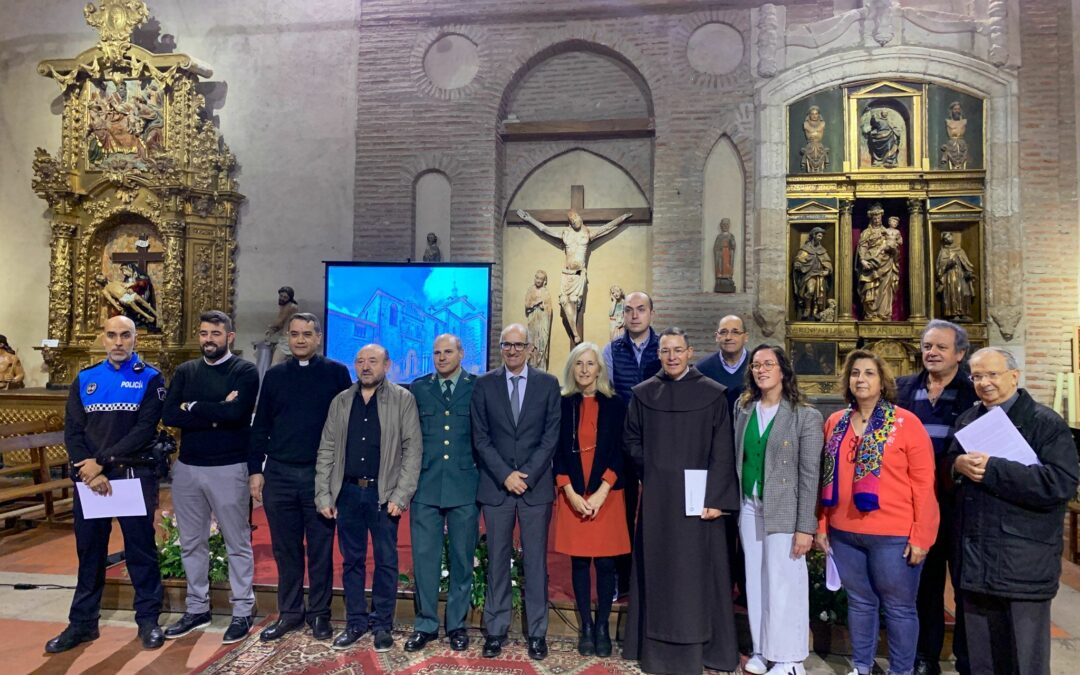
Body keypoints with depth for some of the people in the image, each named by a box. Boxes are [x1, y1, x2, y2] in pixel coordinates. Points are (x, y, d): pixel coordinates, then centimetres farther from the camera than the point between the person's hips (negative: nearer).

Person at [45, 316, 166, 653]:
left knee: (140, 549, 4)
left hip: (135, 476, -3)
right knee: (89, 551, 13)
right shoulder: (84, 380, 9)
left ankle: (148, 619, 16)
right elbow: (72, 431, 2)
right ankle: (82, 623, 25)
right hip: (89, 478, 4)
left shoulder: (150, 379, -2)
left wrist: (102, 461, -16)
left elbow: (145, 429, -11)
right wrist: (90, 472, -11)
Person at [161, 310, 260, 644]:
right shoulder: (185, 371, 8)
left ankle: (242, 611, 17)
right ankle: (197, 608, 30)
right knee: (191, 543, 15)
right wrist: (215, 414, -15)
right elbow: (168, 415, -5)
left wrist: (193, 407, -8)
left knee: (237, 544, 5)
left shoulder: (245, 371, -5)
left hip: (229, 469, -5)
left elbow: (236, 412, -21)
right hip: (187, 467, 5)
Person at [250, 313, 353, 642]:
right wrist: (256, 470, 5)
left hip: (321, 474, -3)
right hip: (279, 475, 3)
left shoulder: (336, 373, -1)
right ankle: (289, 612, 25)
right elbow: (260, 425, 10)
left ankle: (319, 613, 20)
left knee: (320, 548, 7)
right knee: (285, 549, 11)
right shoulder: (274, 375, 8)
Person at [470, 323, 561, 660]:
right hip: (496, 484, 1)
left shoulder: (548, 384, 3)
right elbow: (480, 437, 1)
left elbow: (551, 435, -1)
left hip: (536, 485, 0)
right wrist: (505, 475, -9)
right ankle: (495, 630, 19)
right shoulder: (484, 384, 4)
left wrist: (527, 475, -10)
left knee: (535, 561, 6)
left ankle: (537, 632, 17)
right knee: (497, 560, 8)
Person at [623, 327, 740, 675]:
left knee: (697, 570, 4)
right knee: (658, 568, 8)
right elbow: (631, 440, 12)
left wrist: (715, 498, -12)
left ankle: (697, 645, 18)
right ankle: (658, 647, 20)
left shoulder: (713, 394, -3)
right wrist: (654, 471, 1)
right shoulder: (643, 393, 3)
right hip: (656, 497, 2)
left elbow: (723, 452, -6)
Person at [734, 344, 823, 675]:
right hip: (750, 507, 5)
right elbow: (737, 459, 9)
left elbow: (809, 474, -9)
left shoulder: (806, 416, -8)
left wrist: (805, 526, -12)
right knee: (756, 581, 12)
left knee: (784, 583, 2)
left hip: (784, 511, -4)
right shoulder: (743, 409, 6)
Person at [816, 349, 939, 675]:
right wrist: (822, 525, 10)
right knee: (859, 602, 17)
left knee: (899, 607, 10)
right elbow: (827, 478, 11)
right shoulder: (835, 422, 6)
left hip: (893, 535, -4)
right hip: (844, 533, 4)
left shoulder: (906, 422, -7)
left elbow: (924, 483, -8)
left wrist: (921, 536, -11)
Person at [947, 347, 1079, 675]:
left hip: (1023, 561, -5)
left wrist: (991, 469, -21)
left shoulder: (1046, 423, -7)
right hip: (974, 558, 6)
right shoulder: (967, 420, 12)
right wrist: (958, 464, -8)